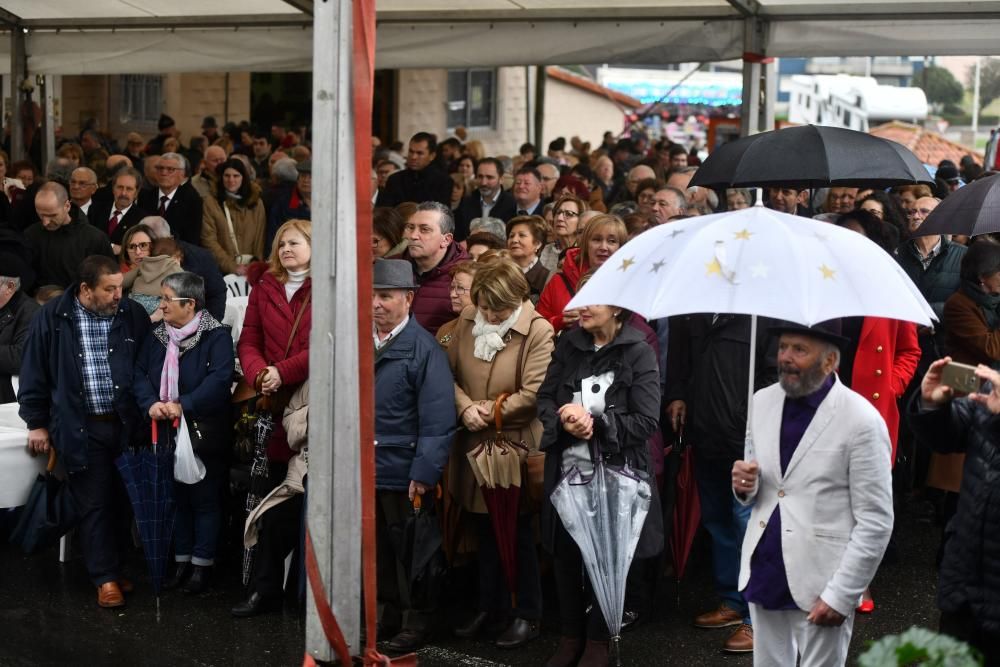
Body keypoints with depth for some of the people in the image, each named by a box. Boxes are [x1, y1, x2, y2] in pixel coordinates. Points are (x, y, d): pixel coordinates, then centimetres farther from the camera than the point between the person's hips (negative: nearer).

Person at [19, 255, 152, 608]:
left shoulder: (133, 315, 1)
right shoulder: (53, 317, -5)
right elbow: (34, 373, 1)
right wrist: (37, 423, 2)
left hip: (127, 424, 2)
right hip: (81, 428, -2)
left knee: (126, 500, 7)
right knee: (94, 504, 2)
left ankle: (121, 565, 23)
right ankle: (106, 577, 10)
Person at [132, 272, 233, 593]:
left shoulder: (216, 336, -10)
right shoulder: (156, 337, 10)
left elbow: (220, 378, -22)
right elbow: (139, 374, 5)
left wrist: (184, 405, -25)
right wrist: (150, 403, -14)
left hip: (204, 433, -6)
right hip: (166, 432, 6)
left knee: (205, 499, 2)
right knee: (176, 497, 13)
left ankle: (202, 564, 12)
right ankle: (181, 561, 24)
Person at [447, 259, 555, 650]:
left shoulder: (538, 331, -15)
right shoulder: (467, 321, 3)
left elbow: (534, 394, -19)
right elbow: (450, 372, 4)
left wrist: (492, 411, -12)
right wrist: (465, 408, -13)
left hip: (517, 445, -6)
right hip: (475, 443, 6)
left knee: (518, 533, 4)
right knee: (485, 528, 17)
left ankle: (527, 615, 17)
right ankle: (490, 606, 31)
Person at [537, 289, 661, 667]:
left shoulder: (639, 353, -10)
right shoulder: (569, 345, 4)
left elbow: (646, 421, -14)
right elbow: (545, 398, 5)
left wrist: (595, 424, -19)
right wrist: (566, 423, -15)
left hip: (615, 475, -4)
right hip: (567, 472, 4)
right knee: (565, 554, 11)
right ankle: (570, 636, 27)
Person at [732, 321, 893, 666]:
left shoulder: (862, 420, -12)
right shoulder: (763, 401, 6)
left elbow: (876, 523, -10)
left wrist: (840, 596, -14)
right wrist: (745, 485, -5)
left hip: (820, 582, -5)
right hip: (764, 572, 6)